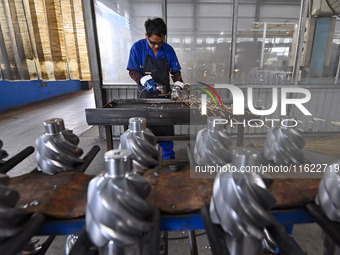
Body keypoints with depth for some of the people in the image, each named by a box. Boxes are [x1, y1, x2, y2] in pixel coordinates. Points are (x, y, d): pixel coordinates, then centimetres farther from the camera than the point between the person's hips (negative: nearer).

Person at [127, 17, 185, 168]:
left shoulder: (168, 50, 1)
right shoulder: (138, 48, -6)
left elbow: (175, 71, 8)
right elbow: (132, 71, -6)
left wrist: (179, 84, -10)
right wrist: (145, 81, -22)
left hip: (164, 95, 2)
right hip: (145, 96, -1)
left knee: (166, 128, 4)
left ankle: (168, 158, 22)